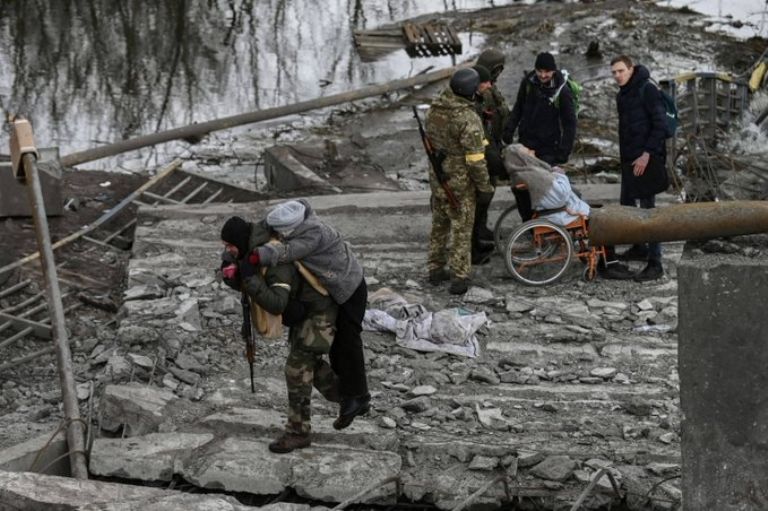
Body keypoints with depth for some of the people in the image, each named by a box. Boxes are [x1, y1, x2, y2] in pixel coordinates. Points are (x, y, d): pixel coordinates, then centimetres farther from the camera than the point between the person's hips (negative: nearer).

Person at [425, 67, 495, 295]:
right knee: (461, 229, 4)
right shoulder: (468, 119, -24)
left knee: (439, 224, 20)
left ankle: (435, 269, 30)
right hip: (460, 182, -7)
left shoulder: (434, 110, -2)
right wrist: (485, 187, -11)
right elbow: (475, 158, -21)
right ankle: (459, 278, 7)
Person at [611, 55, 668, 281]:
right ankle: (639, 247, 35)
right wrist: (624, 157, 17)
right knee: (626, 202, 17)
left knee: (647, 208, -9)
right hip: (629, 160, 9)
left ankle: (655, 264, -8)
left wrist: (647, 154, -20)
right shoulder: (622, 95, 15)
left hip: (646, 160, -9)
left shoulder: (647, 90, -11)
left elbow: (660, 125, -16)